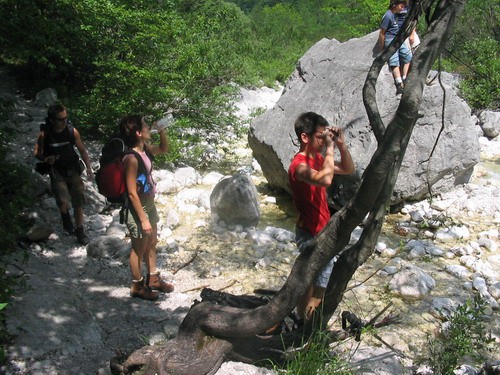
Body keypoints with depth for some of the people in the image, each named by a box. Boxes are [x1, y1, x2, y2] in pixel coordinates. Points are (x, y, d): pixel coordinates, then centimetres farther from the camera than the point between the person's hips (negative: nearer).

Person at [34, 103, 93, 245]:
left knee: (78, 202, 5)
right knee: (63, 203, -17)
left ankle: (80, 231, 24)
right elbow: (37, 153, -1)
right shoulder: (44, 134, -12)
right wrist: (46, 159, -22)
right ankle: (66, 218, 18)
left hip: (72, 170, 2)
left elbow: (82, 150, 3)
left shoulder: (72, 132, -8)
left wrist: (89, 168, -3)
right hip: (56, 172, -2)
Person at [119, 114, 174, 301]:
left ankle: (153, 279, 40)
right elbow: (132, 193, -25)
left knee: (151, 244, 22)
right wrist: (143, 219, -21)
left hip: (149, 205, 8)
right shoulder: (132, 159, -27)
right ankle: (137, 286, 29)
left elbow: (164, 149, 19)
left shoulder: (145, 149, -3)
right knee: (139, 248, 10)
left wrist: (162, 131, -1)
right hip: (138, 209, -8)